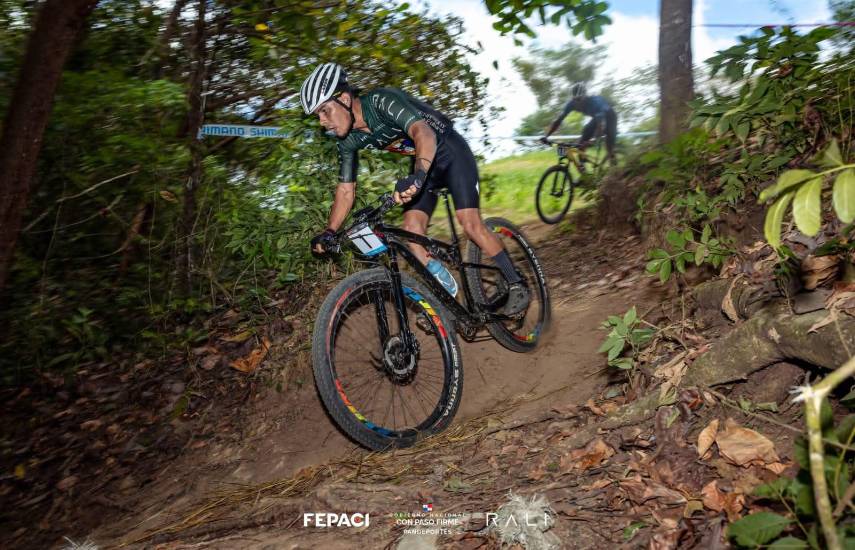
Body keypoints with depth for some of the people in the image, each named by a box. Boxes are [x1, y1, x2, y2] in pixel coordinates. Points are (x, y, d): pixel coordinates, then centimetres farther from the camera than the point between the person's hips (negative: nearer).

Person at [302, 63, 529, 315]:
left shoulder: (382, 101, -30)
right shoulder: (349, 140, -9)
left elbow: (424, 133, -46)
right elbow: (346, 189, -2)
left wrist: (417, 176, -63)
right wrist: (329, 232, -13)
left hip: (450, 152, -6)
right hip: (421, 166, 7)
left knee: (471, 224, -18)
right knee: (411, 230, -10)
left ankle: (517, 285, -2)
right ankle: (447, 292, 4)